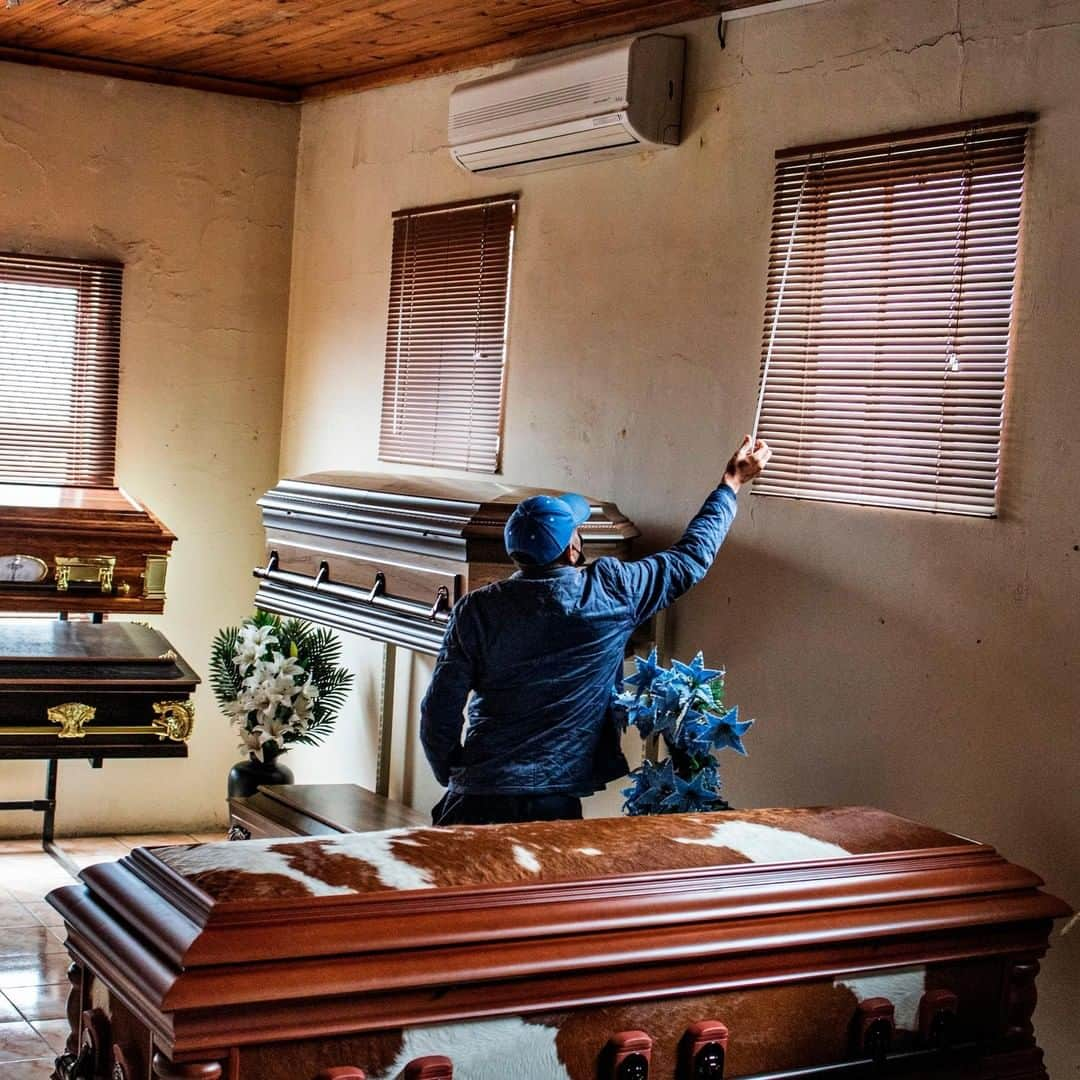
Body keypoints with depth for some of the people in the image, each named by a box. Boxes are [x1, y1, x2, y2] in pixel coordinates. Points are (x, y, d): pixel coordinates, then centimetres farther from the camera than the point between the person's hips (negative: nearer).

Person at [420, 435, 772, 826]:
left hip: (475, 803, 0)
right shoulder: (612, 592, -6)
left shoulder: (476, 610, -7)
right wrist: (732, 483, 23)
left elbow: (438, 715, -5)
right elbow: (692, 556, 10)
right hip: (555, 806, 0)